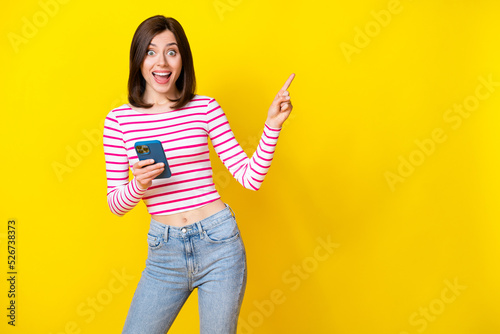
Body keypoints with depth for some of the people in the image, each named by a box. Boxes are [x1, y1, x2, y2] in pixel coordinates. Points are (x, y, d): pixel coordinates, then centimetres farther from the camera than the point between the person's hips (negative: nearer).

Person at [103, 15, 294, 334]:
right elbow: (115, 203, 2)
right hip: (163, 250, 1)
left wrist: (272, 125, -13)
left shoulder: (205, 108, -1)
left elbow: (250, 177, -2)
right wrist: (139, 185, -18)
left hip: (218, 243, 0)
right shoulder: (119, 119, 0)